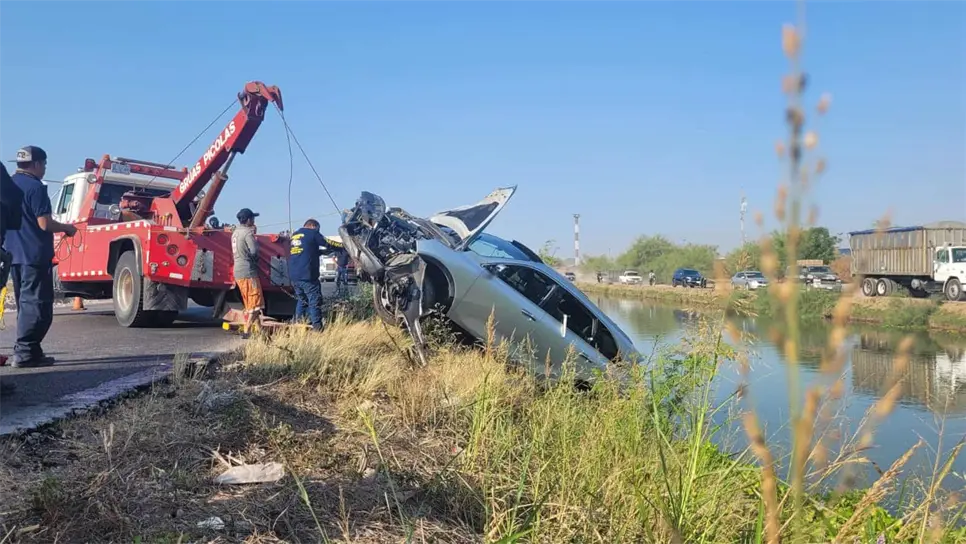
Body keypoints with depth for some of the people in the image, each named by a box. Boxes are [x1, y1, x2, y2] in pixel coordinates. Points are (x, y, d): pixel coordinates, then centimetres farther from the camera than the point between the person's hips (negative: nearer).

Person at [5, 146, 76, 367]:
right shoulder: (35, 187, -13)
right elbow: (44, 224, -19)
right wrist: (67, 228, -2)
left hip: (14, 253, 9)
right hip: (34, 255, -9)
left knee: (25, 302, 15)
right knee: (36, 303, -6)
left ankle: (28, 350, 19)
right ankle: (25, 352, -8)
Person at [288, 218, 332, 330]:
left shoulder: (295, 235, 21)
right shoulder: (312, 233, -1)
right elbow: (329, 245, 1)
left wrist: (321, 251, 26)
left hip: (293, 275, 7)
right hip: (307, 275, -7)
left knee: (301, 300, 18)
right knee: (315, 301, -3)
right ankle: (317, 328, -5)